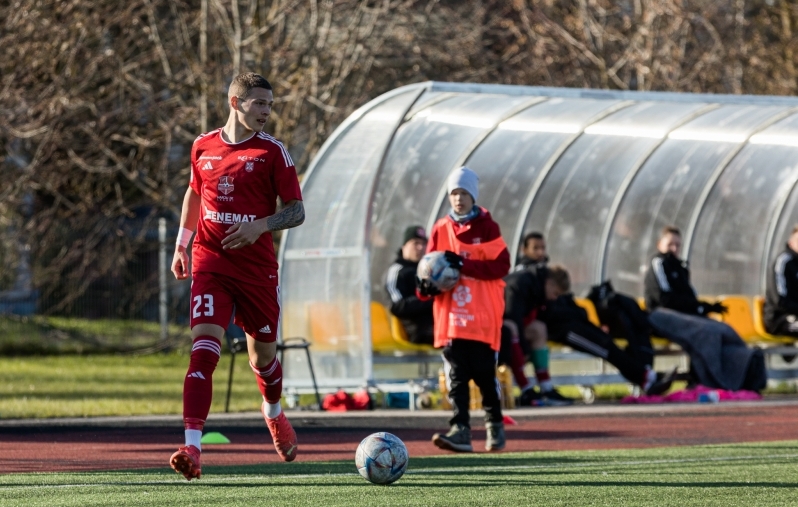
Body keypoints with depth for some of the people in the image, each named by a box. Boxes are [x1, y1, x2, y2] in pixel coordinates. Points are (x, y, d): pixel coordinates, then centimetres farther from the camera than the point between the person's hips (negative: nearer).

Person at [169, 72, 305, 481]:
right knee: (204, 348, -17)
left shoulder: (272, 152, -2)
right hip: (210, 263, 0)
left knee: (263, 355, 13)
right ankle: (192, 448, -24)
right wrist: (180, 244, 18)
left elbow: (296, 211, -2)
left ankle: (274, 412, 48)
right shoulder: (203, 147, 5)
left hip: (257, 268, 0)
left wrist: (261, 226, -19)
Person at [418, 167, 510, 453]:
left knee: (484, 374, 1)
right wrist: (426, 286, -9)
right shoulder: (441, 230, 11)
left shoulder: (486, 227, 1)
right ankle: (460, 431, -10)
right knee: (456, 376, -5)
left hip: (483, 317, -3)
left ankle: (495, 426, 19)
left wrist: (463, 264, -19)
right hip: (451, 317, 3)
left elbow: (501, 265, -9)